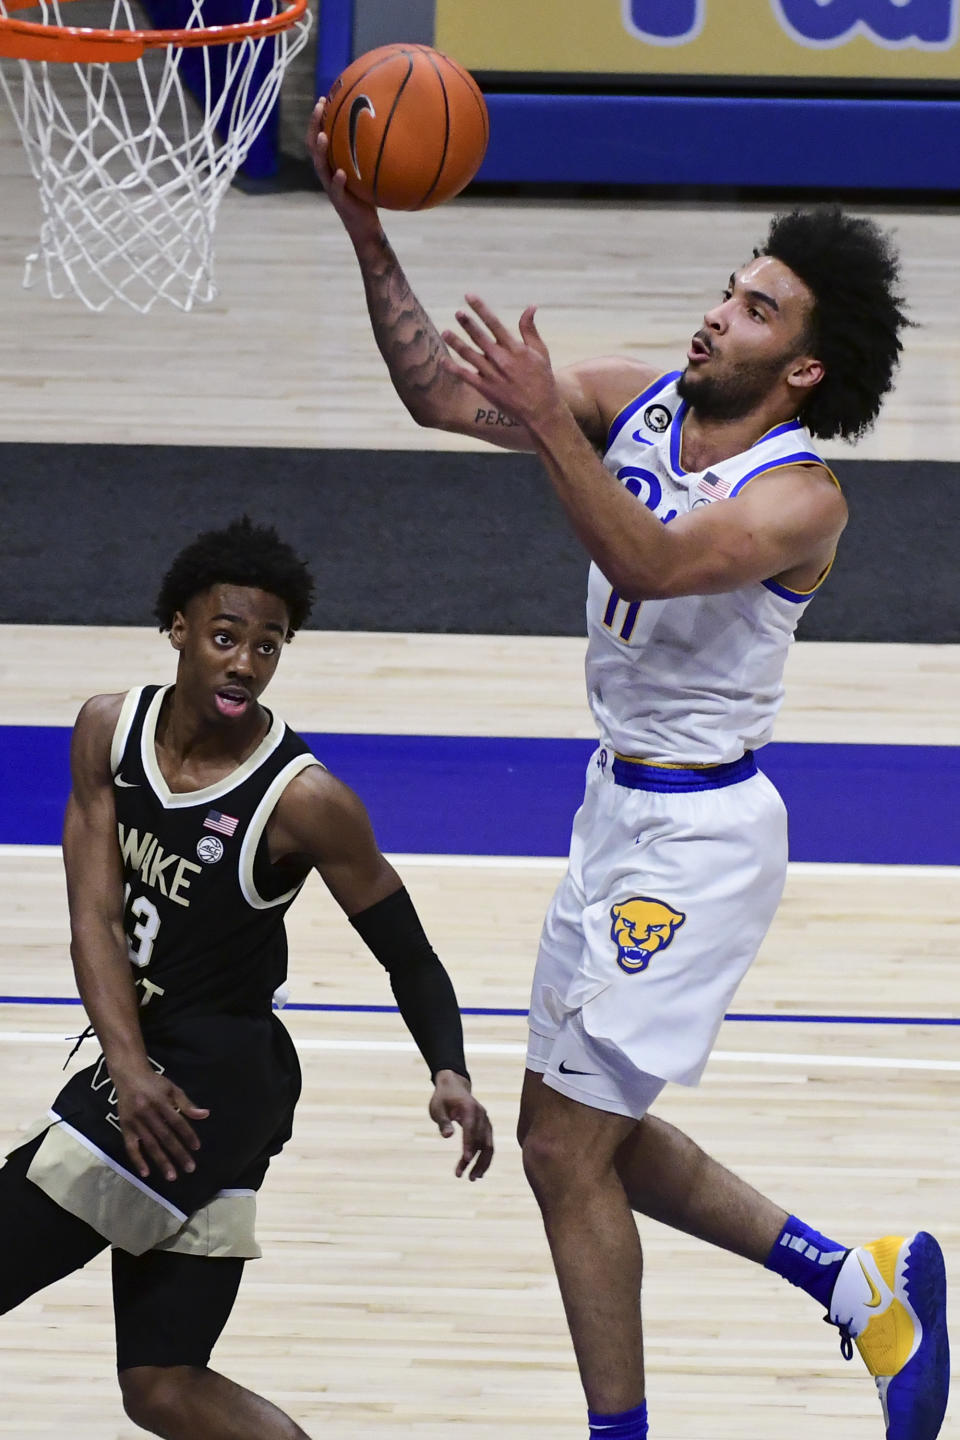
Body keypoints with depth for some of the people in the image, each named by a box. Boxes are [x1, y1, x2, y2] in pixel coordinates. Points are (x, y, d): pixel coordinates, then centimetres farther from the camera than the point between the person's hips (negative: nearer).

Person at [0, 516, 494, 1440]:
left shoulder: (303, 800, -16)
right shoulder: (109, 732, -1)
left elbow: (409, 956, -8)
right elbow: (95, 918, -6)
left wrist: (450, 1074, -26)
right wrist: (129, 1069, -19)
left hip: (217, 1079, -7)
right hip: (142, 1064, 7)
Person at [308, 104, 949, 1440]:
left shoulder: (798, 496, -19)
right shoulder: (634, 401, 1)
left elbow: (651, 562, -37)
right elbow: (441, 391, -6)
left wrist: (548, 424, -46)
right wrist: (367, 230, -18)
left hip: (697, 835, -9)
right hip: (621, 806, 9)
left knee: (564, 1142, -7)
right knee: (590, 1131, 17)